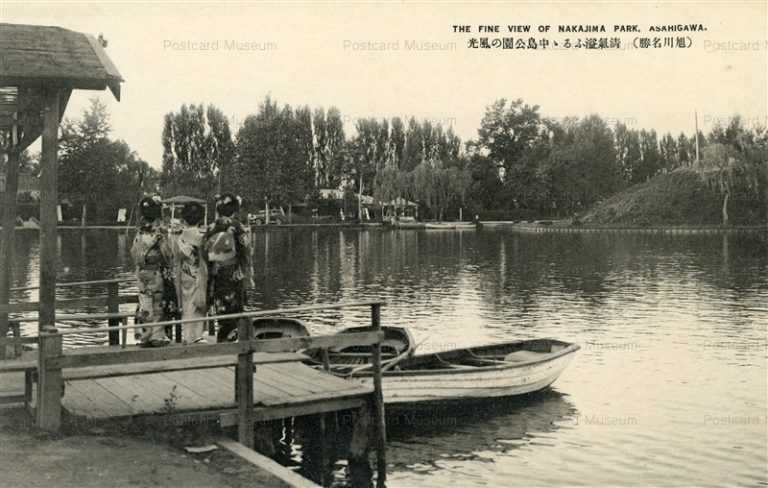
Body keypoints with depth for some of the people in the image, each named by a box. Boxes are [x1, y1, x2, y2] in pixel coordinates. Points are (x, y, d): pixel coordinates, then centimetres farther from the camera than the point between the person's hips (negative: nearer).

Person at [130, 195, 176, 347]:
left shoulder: (140, 231, 5)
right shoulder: (160, 231, -13)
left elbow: (133, 252, 9)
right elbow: (167, 253, -14)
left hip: (141, 272, 6)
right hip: (157, 272, -6)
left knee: (144, 304, 11)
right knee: (158, 304, 1)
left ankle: (143, 335, 15)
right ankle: (157, 336, 3)